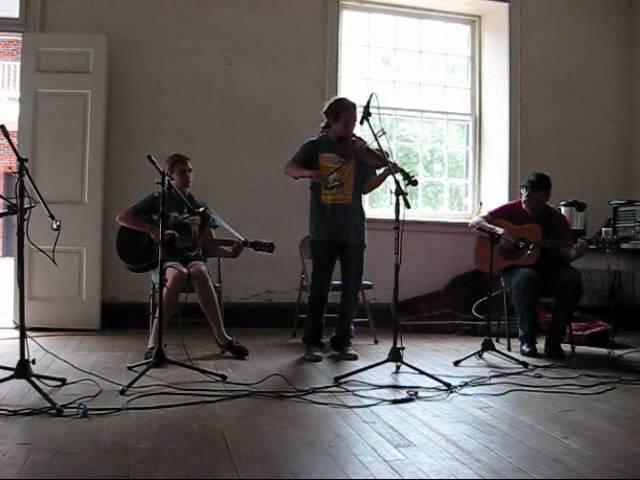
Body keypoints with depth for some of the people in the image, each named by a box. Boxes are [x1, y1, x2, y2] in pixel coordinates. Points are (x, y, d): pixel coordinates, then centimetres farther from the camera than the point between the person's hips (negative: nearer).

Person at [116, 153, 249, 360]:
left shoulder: (201, 208, 15)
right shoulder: (157, 200, 7)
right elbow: (122, 218, 3)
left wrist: (230, 253, -9)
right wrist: (151, 230, -11)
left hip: (193, 258, 2)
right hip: (164, 259, -2)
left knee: (199, 273, -35)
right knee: (178, 275, -39)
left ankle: (221, 337, -31)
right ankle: (154, 342, -36)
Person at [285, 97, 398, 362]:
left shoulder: (359, 149, 7)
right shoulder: (315, 146, 3)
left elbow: (365, 188, 6)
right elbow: (290, 168, -4)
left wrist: (387, 173, -9)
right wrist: (309, 173, -23)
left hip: (353, 230, 2)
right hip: (323, 229, -2)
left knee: (352, 288, 5)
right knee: (320, 287, 1)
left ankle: (343, 341, 18)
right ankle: (312, 342, 13)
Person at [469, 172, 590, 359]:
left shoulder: (556, 218, 4)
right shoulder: (512, 210, 1)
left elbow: (565, 252, -5)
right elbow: (474, 222, -6)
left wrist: (575, 253, -29)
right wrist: (498, 231, -23)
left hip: (548, 271, 2)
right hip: (515, 267, -2)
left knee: (572, 279, -29)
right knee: (526, 278, -37)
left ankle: (553, 342, -14)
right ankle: (527, 340, -17)